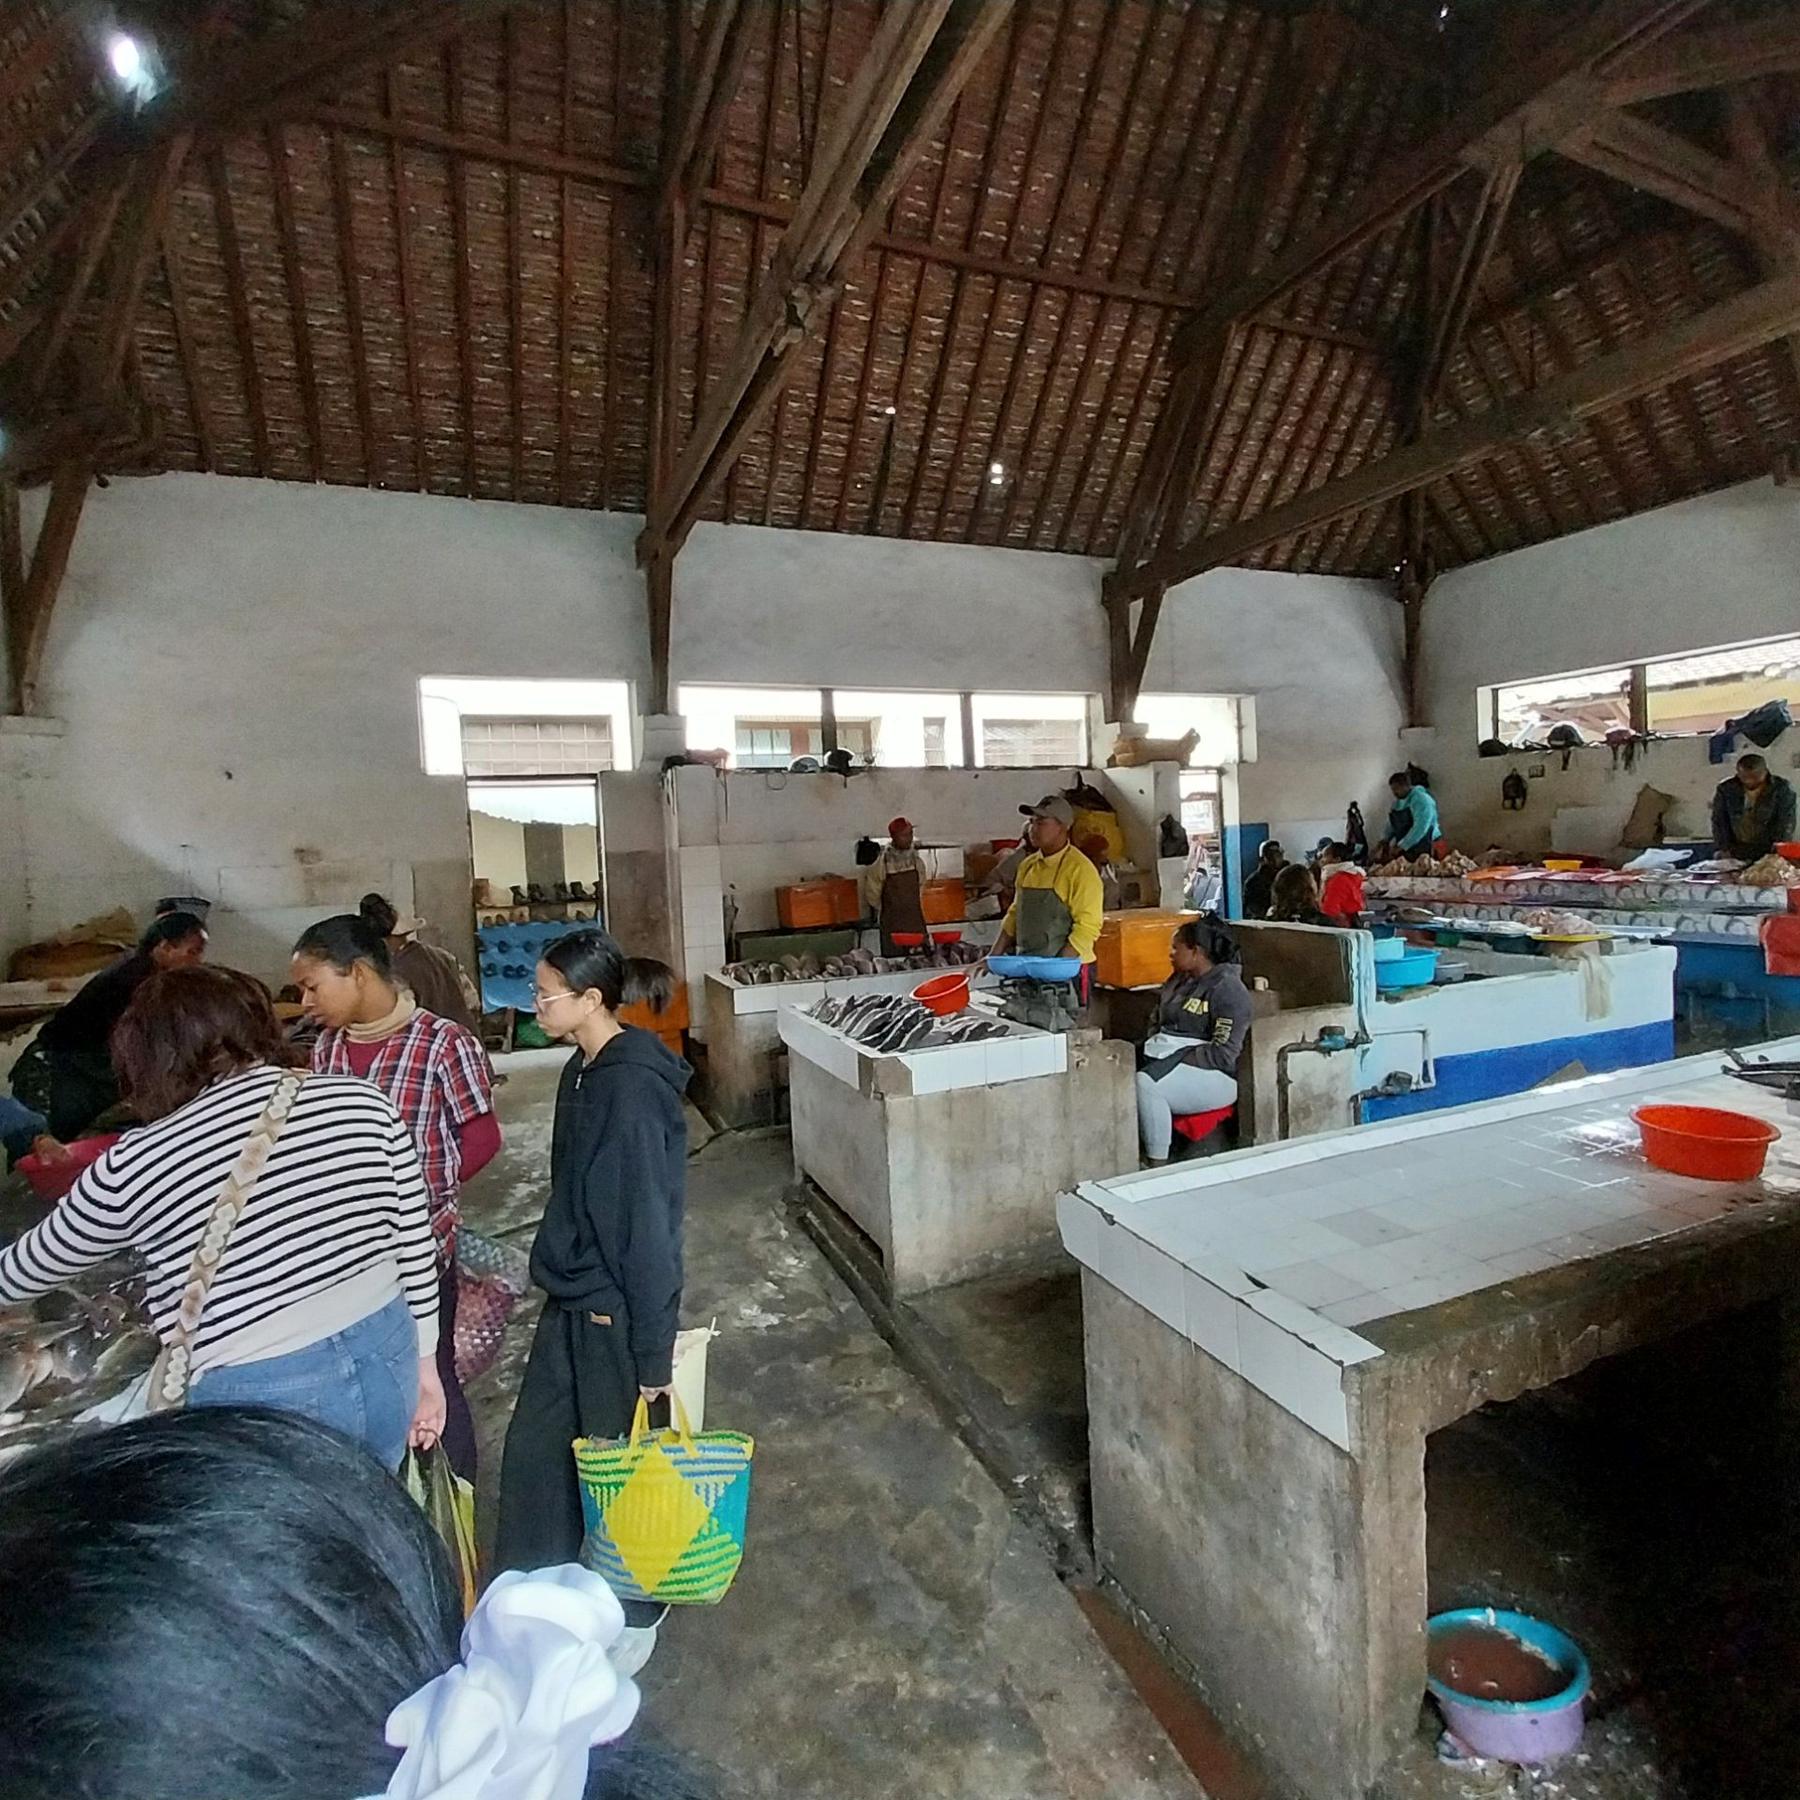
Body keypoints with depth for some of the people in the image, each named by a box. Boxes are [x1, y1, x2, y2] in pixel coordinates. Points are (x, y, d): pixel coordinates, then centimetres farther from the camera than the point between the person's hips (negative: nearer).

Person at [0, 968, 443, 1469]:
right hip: (387, 1358, 4)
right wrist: (424, 1366, 11)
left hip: (263, 1404, -3)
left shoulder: (135, 1166, -11)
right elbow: (415, 1249, -1)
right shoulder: (360, 1101, -7)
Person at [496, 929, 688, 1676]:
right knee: (533, 1447, 20)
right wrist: (559, 1270, 21)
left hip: (615, 1308, -8)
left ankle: (634, 1615, 37)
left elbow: (649, 1224, -24)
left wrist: (653, 1350, -19)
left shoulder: (632, 1088, -26)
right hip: (572, 1298, 8)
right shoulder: (586, 1071, 2)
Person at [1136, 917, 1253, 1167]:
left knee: (1144, 1084, -33)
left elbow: (1223, 1054, -17)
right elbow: (1156, 1023, 24)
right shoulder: (1177, 980, 15)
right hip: (1164, 1059, 8)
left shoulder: (1228, 989, -10)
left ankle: (1157, 1165, -21)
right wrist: (1149, 1047, 4)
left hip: (1213, 1074, -8)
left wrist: (1177, 1059, -20)